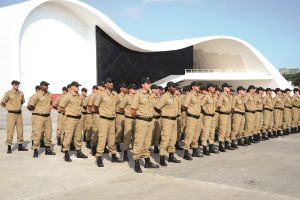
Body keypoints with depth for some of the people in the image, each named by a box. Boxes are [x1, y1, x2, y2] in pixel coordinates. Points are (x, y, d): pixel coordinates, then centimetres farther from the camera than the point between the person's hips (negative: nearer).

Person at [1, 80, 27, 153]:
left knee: (20, 130, 9)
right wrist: (9, 107, 6)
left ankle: (20, 146, 19)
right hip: (11, 114, -5)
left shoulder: (21, 93, 5)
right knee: (10, 130, -4)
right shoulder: (8, 93, -11)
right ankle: (9, 147, 2)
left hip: (19, 114, 5)